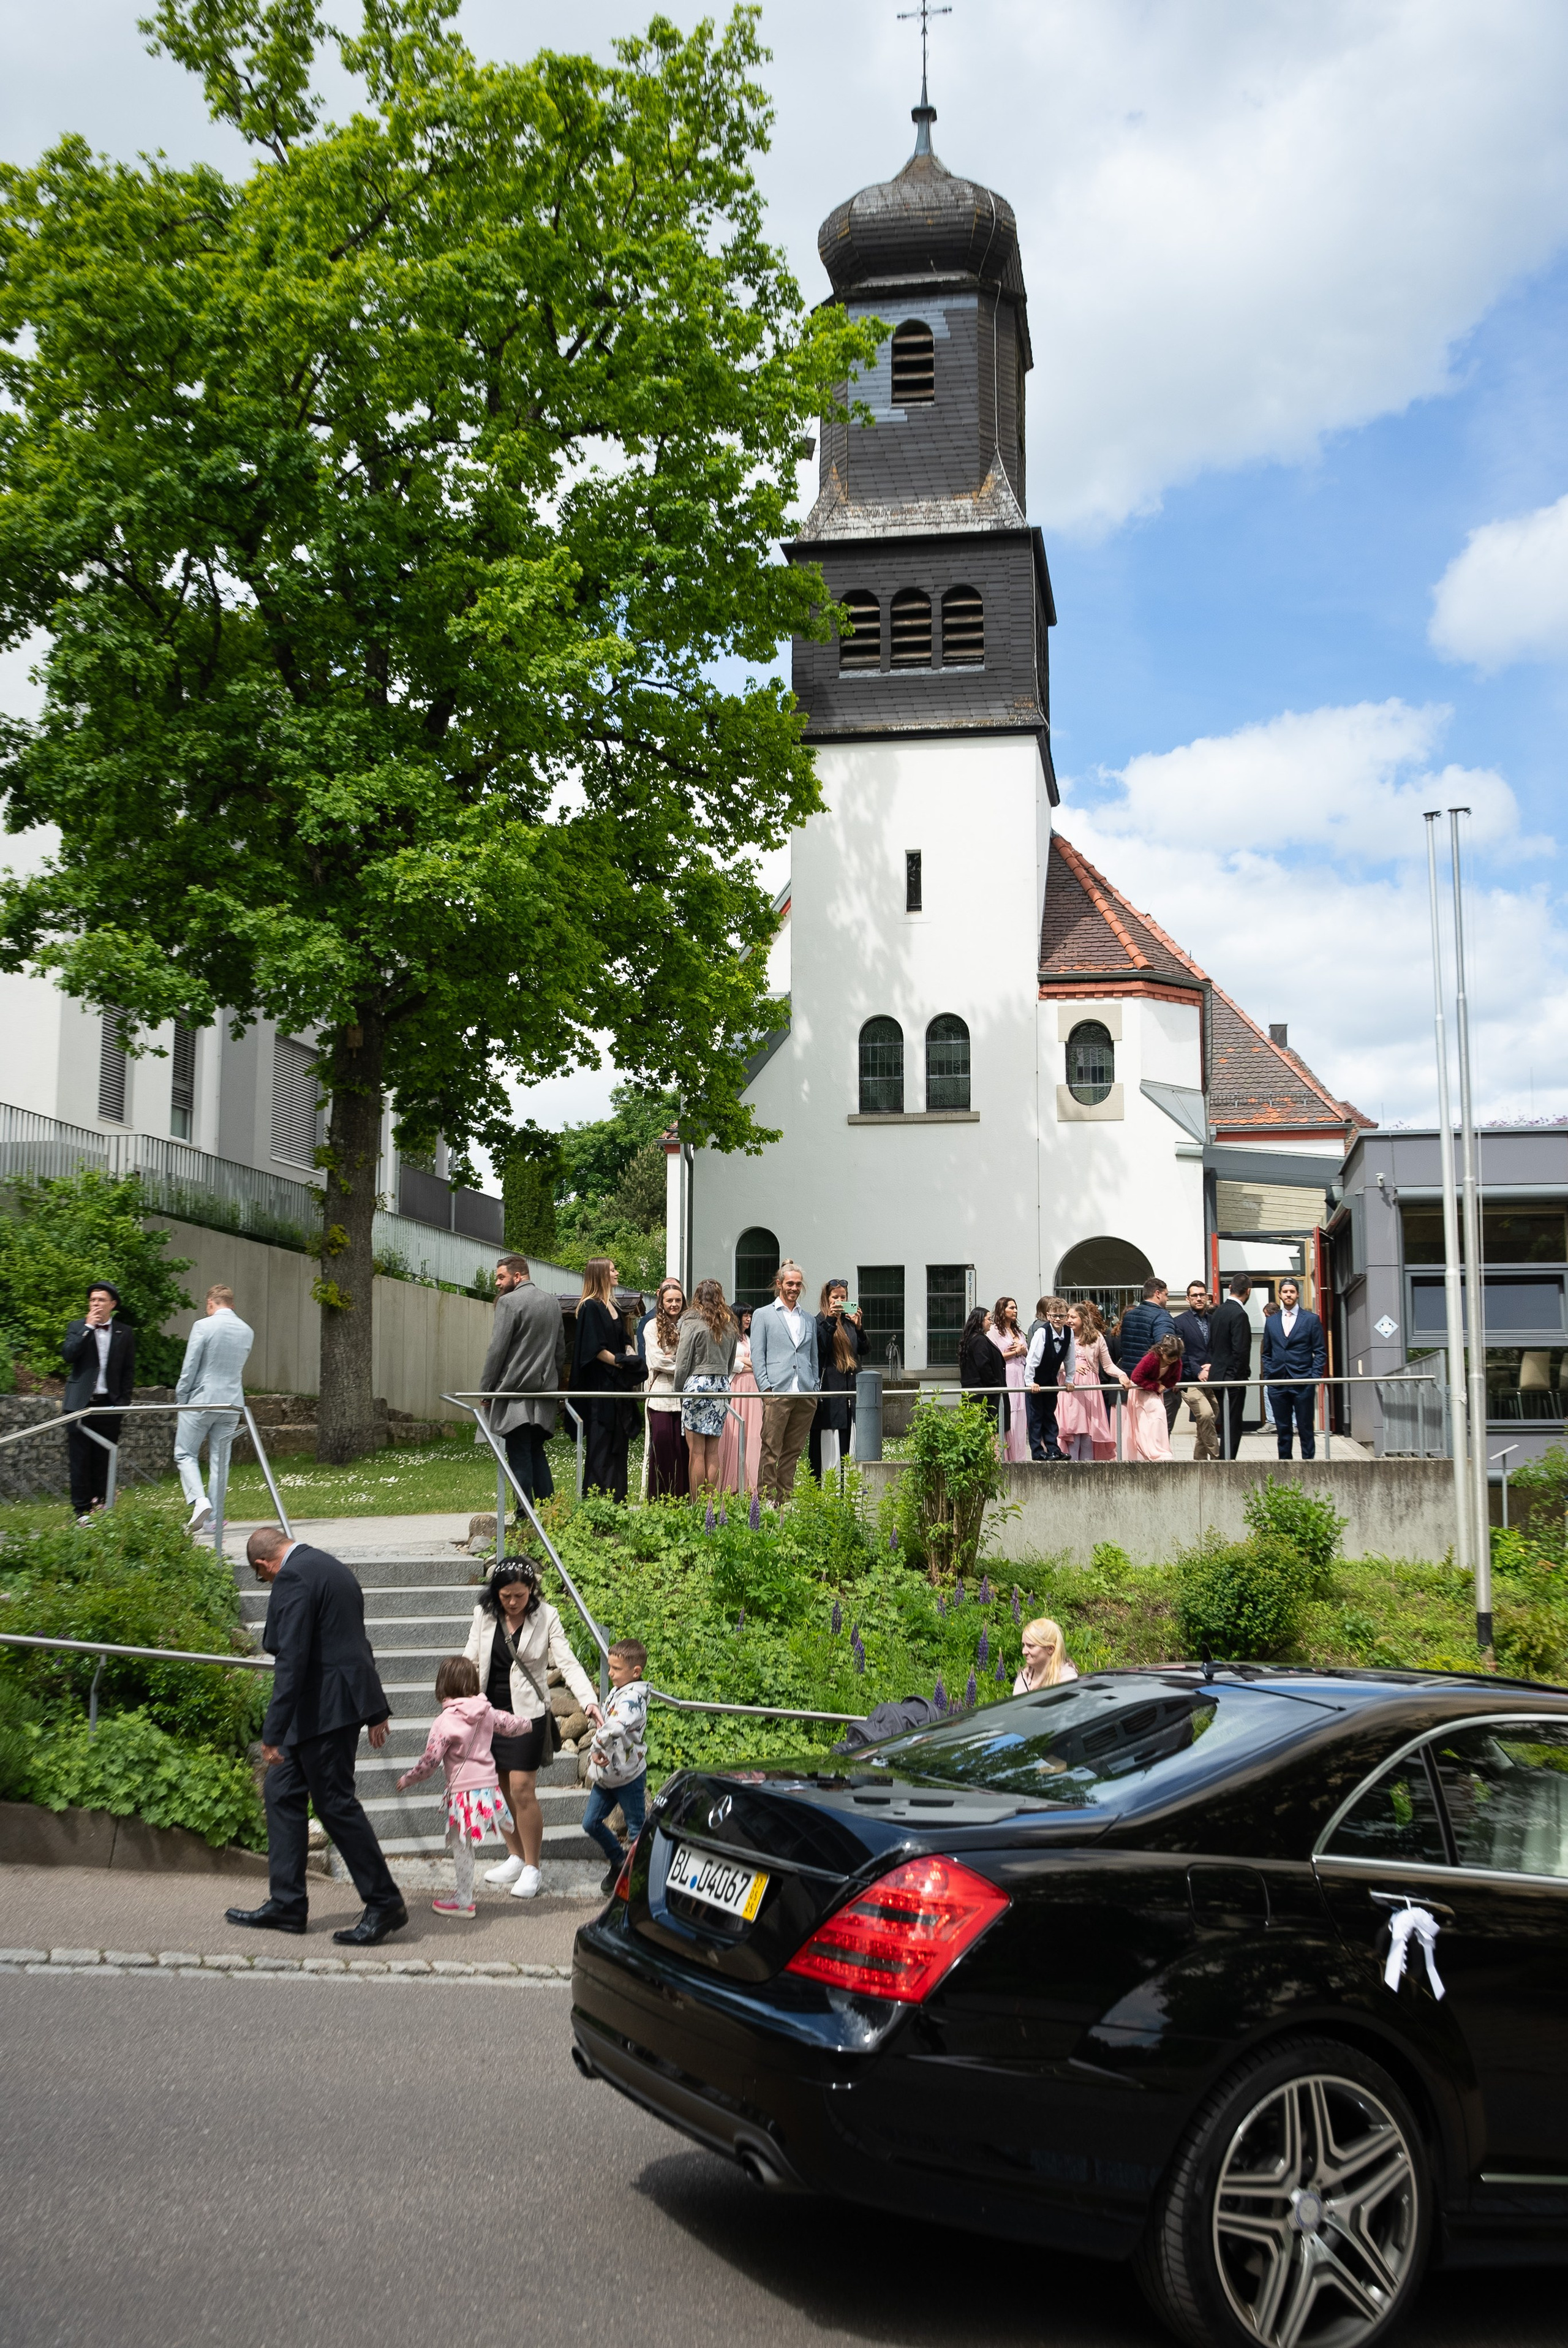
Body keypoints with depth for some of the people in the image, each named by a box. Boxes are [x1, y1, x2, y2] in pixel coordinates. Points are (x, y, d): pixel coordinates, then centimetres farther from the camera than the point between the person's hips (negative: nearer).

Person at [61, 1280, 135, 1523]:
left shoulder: (125, 1334, 9)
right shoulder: (77, 1328, 8)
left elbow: (129, 1371, 10)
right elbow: (68, 1354, -9)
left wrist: (123, 1402, 1)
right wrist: (88, 1327, -11)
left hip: (109, 1405, 1)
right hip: (81, 1403, -1)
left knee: (104, 1461, 2)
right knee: (80, 1459, -2)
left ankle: (99, 1506, 8)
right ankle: (81, 1510, 1)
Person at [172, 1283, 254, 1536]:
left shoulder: (203, 1326, -9)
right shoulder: (247, 1332, 8)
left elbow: (189, 1367, -8)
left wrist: (181, 1400, 1)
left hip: (202, 1401, -5)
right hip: (232, 1403, 5)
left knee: (185, 1454, 6)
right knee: (220, 1460, 9)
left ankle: (199, 1499, -15)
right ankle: (213, 1517, 11)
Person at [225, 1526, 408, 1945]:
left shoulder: (293, 1577, -14)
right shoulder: (332, 1567, 17)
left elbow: (292, 1658, -22)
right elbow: (354, 1642, 23)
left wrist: (273, 1732, -21)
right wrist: (376, 1710, 29)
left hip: (324, 1707, -10)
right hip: (335, 1704, 10)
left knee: (336, 1803, -4)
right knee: (281, 1794, 14)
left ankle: (385, 1904, 3)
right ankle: (287, 1905, 18)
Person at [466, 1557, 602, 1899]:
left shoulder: (546, 1617, -8)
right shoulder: (484, 1614, 0)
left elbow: (567, 1662, -13)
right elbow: (470, 1661, 7)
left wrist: (589, 1701, -26)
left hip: (527, 1713, -4)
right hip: (489, 1710, 4)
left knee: (522, 1790, -8)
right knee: (499, 1788, 9)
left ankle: (532, 1868, 5)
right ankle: (516, 1857, 26)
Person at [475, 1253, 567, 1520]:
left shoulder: (509, 1302, -10)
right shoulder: (552, 1303, 13)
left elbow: (497, 1350, -12)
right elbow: (561, 1350, 17)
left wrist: (485, 1389, -6)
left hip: (515, 1391, -7)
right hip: (544, 1390, 7)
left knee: (519, 1457, -5)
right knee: (537, 1452, 14)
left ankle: (524, 1517, -5)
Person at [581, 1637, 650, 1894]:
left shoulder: (633, 1698, -22)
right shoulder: (616, 1692, 8)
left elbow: (615, 1728, -41)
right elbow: (603, 1725, 10)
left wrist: (597, 1745, -26)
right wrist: (595, 1754, -7)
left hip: (628, 1776, -9)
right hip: (605, 1774, 9)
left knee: (636, 1830, 3)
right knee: (591, 1823, 12)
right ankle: (619, 1863, 29)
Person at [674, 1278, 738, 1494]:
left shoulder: (693, 1322, -6)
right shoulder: (729, 1325, 10)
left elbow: (683, 1362, -5)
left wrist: (679, 1391, 5)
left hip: (697, 1383, -5)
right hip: (722, 1386, 5)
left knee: (696, 1451, -2)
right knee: (713, 1450, 10)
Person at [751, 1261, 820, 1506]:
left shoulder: (809, 1319, 19)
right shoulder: (763, 1316, 7)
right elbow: (757, 1356, 1)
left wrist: (814, 1389, 11)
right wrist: (766, 1388, -9)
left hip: (805, 1395, 4)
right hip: (777, 1393, -4)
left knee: (794, 1451, 6)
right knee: (771, 1451, -6)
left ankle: (785, 1501, 10)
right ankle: (768, 1501, -4)